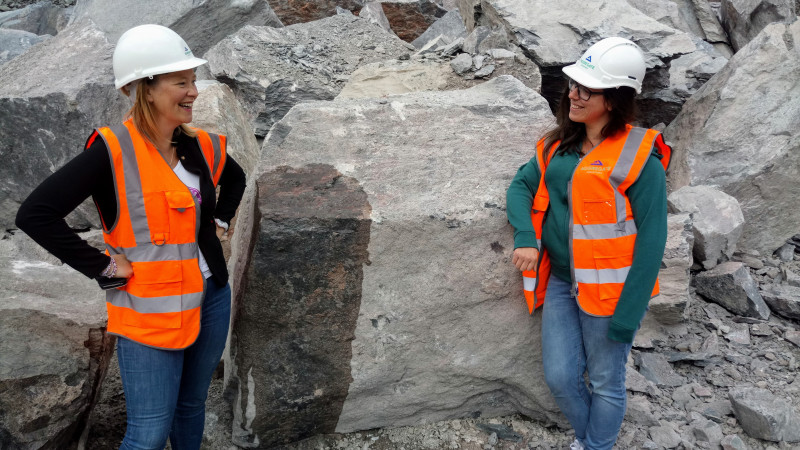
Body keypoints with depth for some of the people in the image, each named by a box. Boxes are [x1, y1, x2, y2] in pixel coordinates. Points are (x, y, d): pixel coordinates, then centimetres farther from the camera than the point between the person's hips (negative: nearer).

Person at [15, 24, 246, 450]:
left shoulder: (200, 146, 2)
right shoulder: (112, 151, -18)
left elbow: (234, 178, 25)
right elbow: (35, 214, -21)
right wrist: (103, 267, -18)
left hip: (210, 295, 6)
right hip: (151, 310, -6)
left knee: (192, 405, 19)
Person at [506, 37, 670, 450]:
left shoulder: (638, 158, -14)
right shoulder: (559, 145, 6)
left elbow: (651, 240, -14)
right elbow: (522, 185, 9)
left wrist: (627, 316, -15)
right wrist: (525, 238, -11)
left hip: (607, 290, -5)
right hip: (560, 281, 6)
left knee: (605, 384, 10)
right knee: (559, 378, 10)